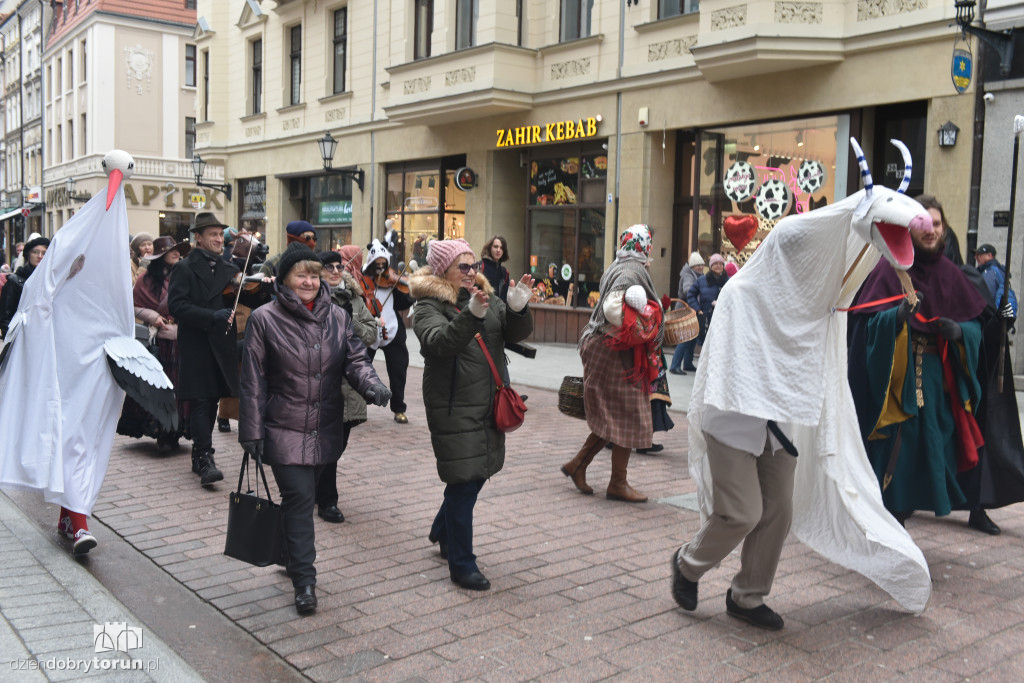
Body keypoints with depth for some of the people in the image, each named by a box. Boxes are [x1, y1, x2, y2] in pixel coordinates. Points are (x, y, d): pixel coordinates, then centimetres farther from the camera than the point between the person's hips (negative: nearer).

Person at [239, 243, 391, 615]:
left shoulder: (337, 316, 5)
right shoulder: (265, 319, -6)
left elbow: (355, 359, 5)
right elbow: (253, 380, -5)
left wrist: (370, 383, -18)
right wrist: (252, 431, -7)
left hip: (327, 428, 4)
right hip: (285, 429, -4)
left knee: (302, 496, 16)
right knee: (299, 498, -8)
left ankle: (294, 558, 36)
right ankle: (304, 581, 1)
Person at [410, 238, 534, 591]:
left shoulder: (487, 297, 10)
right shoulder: (429, 307, -8)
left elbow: (516, 332, -2)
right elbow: (440, 342, -28)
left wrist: (517, 307, -23)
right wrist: (472, 314, -43)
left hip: (488, 404, 7)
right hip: (453, 408, -7)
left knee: (477, 474, 18)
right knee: (465, 481, -4)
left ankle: (442, 531, 43)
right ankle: (461, 565, 10)